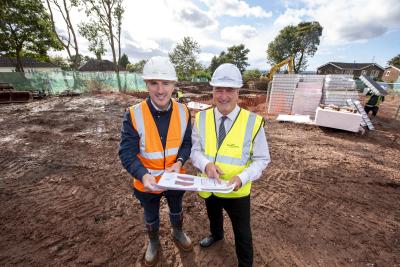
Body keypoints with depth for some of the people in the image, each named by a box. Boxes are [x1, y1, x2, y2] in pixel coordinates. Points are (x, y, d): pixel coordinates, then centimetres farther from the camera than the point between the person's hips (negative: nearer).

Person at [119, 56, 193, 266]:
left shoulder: (183, 112, -14)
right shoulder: (133, 115, -22)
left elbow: (187, 142, -5)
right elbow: (127, 153, -21)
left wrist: (179, 162, -22)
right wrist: (143, 175, -37)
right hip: (147, 181, -1)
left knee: (176, 209, 29)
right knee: (151, 216, 26)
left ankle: (178, 233, 62)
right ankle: (153, 243, 58)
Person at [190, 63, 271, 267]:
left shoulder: (253, 122, -21)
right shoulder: (201, 118, -11)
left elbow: (261, 159, -12)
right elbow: (195, 149, -5)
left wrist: (242, 177, -28)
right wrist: (206, 164, -26)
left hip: (237, 191, -3)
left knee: (242, 233, 20)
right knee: (213, 216, 34)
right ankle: (216, 234, 69)